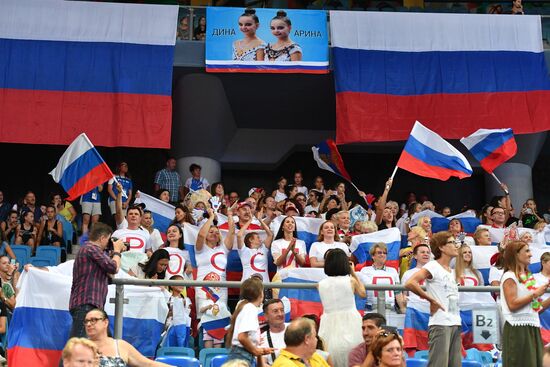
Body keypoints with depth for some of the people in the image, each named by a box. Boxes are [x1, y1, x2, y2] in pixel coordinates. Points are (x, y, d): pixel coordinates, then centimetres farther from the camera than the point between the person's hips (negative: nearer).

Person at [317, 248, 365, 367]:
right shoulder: (351, 281, -5)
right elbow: (363, 294, 14)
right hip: (349, 323, -2)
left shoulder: (321, 284, -1)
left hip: (330, 325, 2)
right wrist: (354, 273, 17)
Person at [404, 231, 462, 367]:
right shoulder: (433, 266, -8)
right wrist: (432, 300, -16)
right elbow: (410, 283, -22)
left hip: (455, 324, 9)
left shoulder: (450, 269, 17)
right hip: (440, 324, -8)